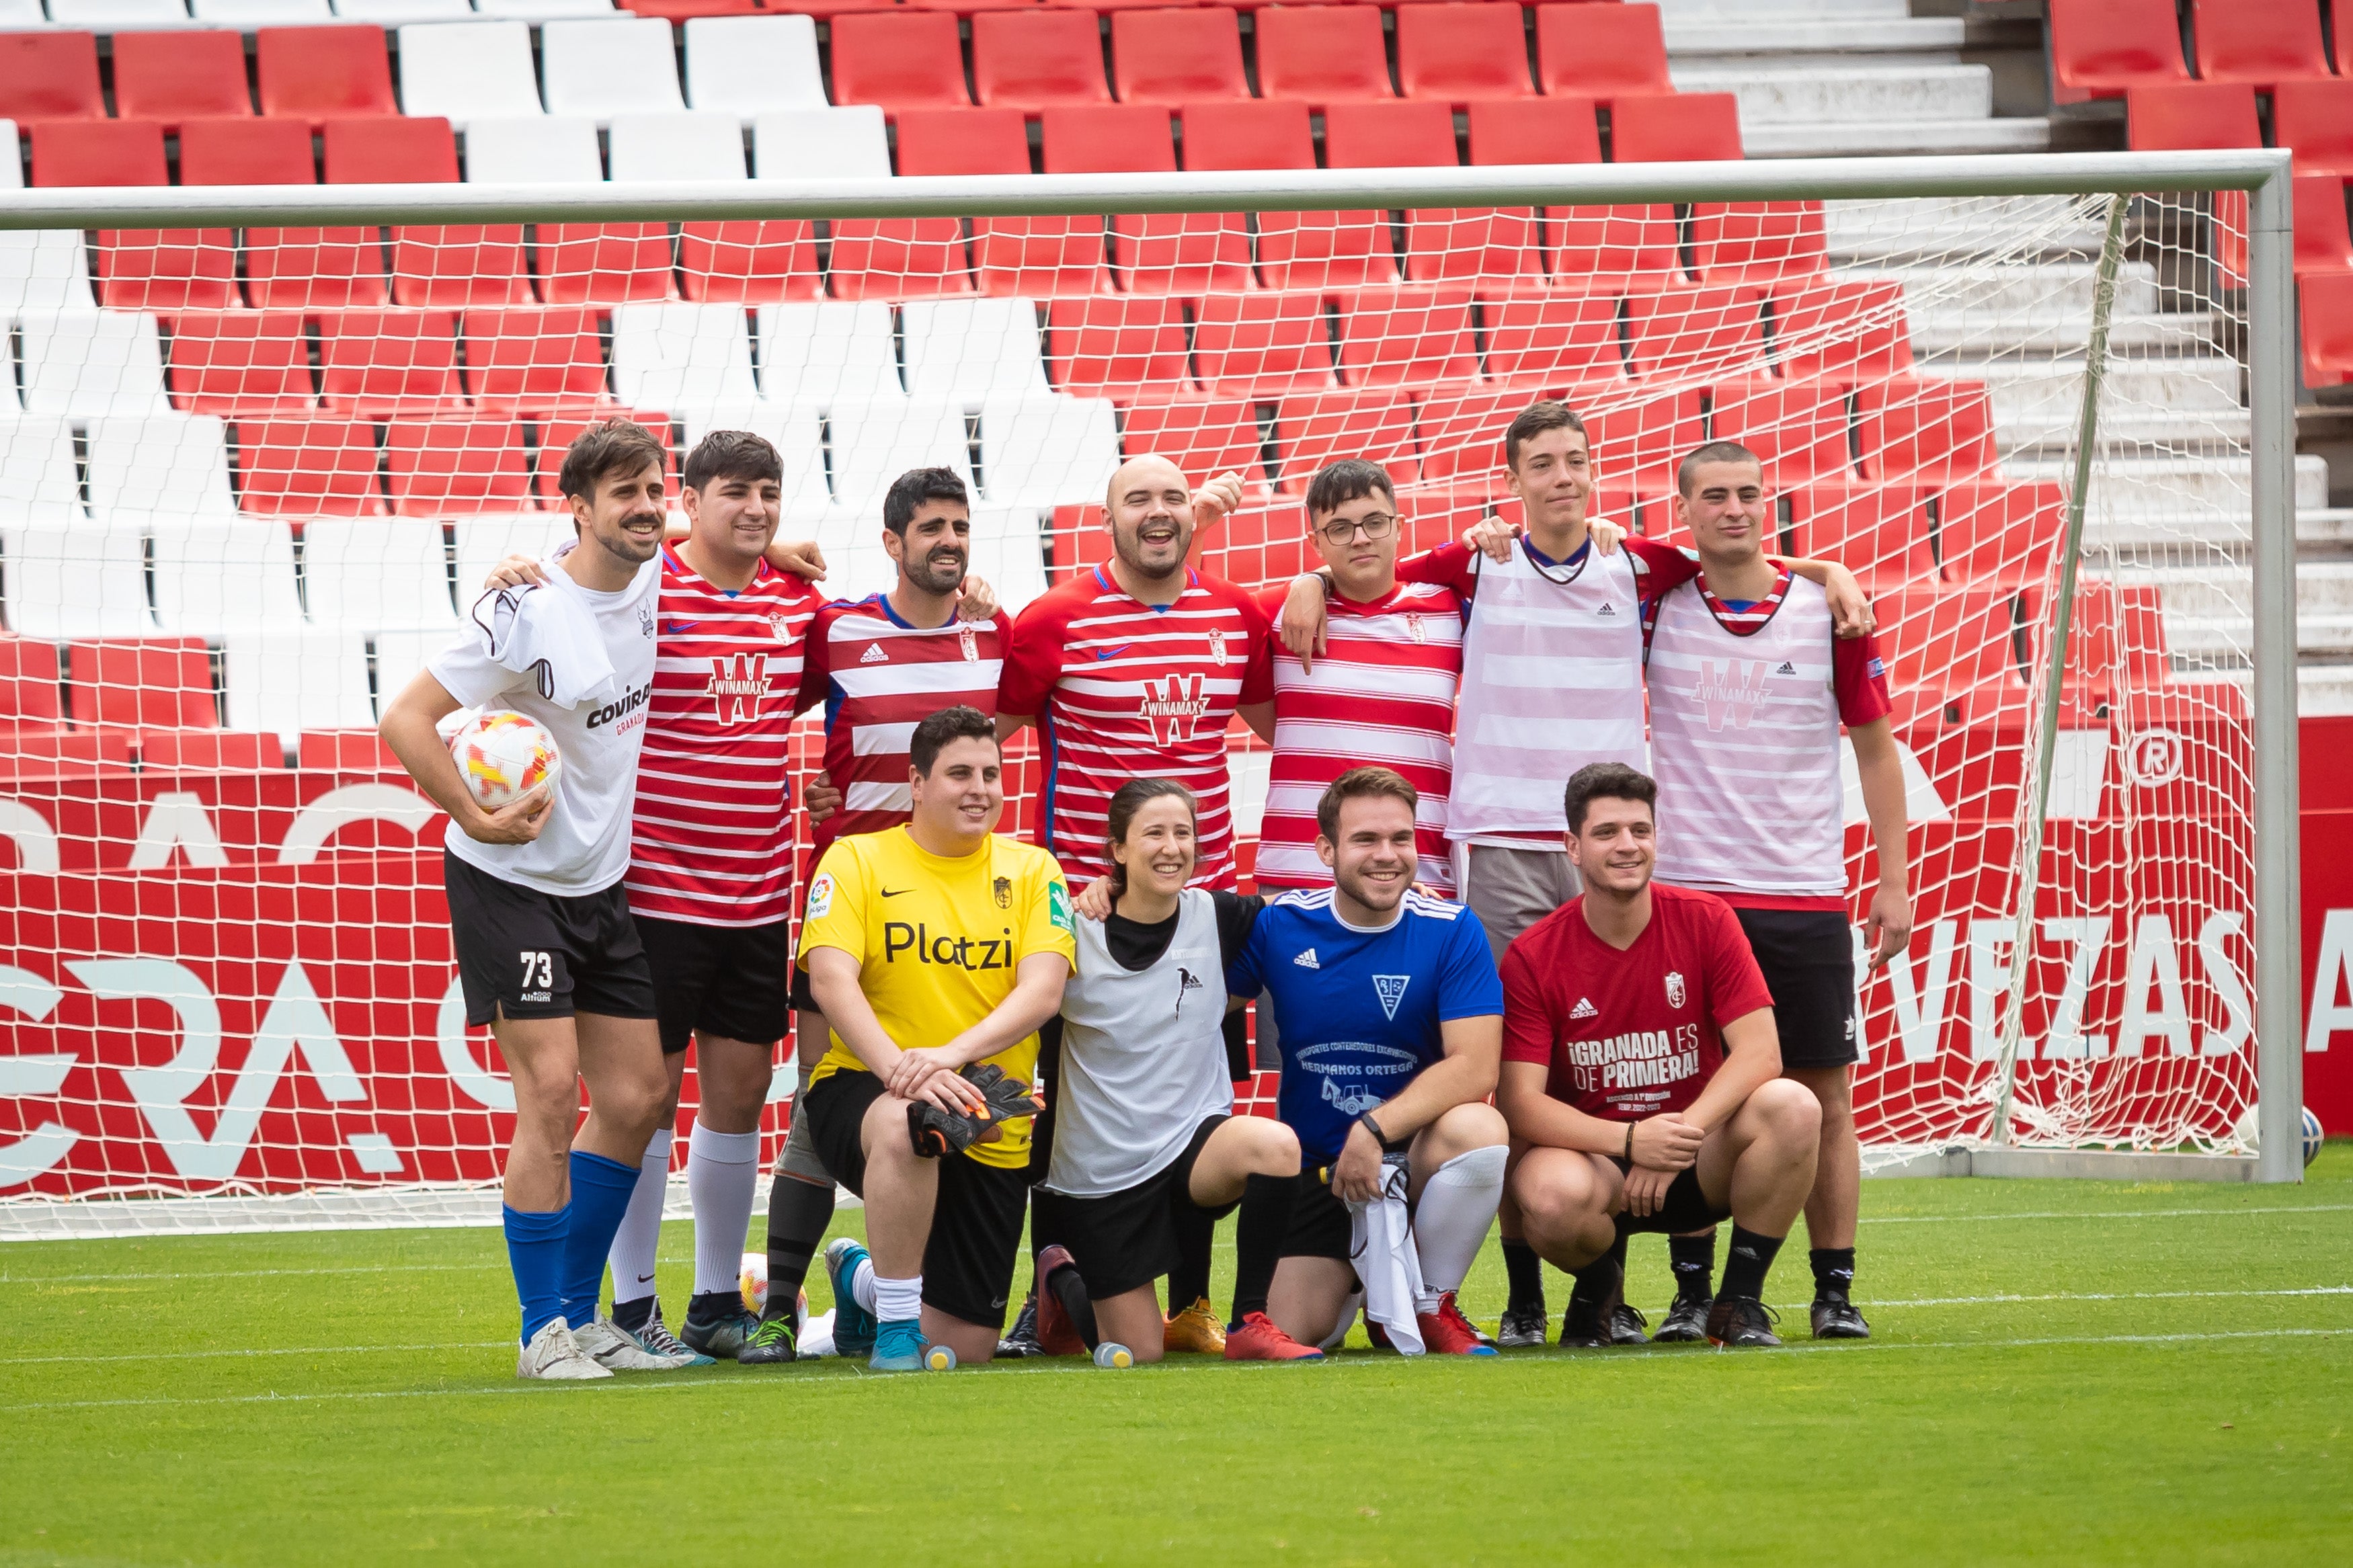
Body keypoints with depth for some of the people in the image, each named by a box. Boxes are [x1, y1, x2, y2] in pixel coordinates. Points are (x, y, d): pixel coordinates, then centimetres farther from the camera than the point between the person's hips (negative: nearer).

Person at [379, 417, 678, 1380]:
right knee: (551, 1090, -12)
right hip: (511, 879, -8)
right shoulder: (528, 612, -19)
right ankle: (543, 1332, -4)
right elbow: (407, 718, -18)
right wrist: (475, 817, -22)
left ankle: (581, 1313, 19)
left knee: (636, 1094, 6)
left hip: (601, 882, 8)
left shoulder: (652, 580, 2)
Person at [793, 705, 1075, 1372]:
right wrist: (898, 1068, -32)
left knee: (964, 1349, 2)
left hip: (991, 1133, 3)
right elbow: (830, 977, -14)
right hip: (860, 1091, -3)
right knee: (907, 1124, -43)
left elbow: (1043, 990, -8)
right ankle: (895, 1326, -25)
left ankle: (862, 1279, 37)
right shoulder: (857, 860, -1)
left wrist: (952, 1054, -27)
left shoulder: (1031, 870, 6)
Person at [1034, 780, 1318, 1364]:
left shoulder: (1215, 917, -1)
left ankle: (1250, 1325, -19)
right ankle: (1062, 1279, 37)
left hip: (1194, 1138, 2)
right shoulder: (1077, 934, -8)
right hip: (1098, 1175, -2)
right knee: (1137, 1354, 3)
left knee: (1276, 1146, -34)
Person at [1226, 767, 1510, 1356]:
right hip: (1315, 1167, 1)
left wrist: (1374, 1130, -28)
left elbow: (1474, 1067, -18)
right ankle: (1355, 1279, 23)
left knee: (1478, 1130, -36)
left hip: (1411, 1151, -1)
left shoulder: (1451, 931, -10)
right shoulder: (1279, 926, -3)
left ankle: (1431, 1303, -10)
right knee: (1290, 1329, -17)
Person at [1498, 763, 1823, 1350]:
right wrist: (1630, 1141, -29)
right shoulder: (1533, 957, -8)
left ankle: (1740, 1304, -9)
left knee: (1791, 1107, -28)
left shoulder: (1705, 921, -4)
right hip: (1593, 1157, -2)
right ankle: (1598, 1288, 4)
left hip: (1699, 1165, 2)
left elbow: (1760, 1052, -11)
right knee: (1554, 1196, -37)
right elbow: (1520, 1103, -14)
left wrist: (1681, 1135, -26)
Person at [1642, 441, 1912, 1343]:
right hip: (1687, 893, 0)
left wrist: (1894, 881, 5)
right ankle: (1692, 1292, 5)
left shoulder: (1829, 609, 3)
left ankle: (1835, 1291, 7)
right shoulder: (1657, 606, 3)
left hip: (1807, 898, 0)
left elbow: (1875, 748, 9)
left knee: (1823, 1099, 1)